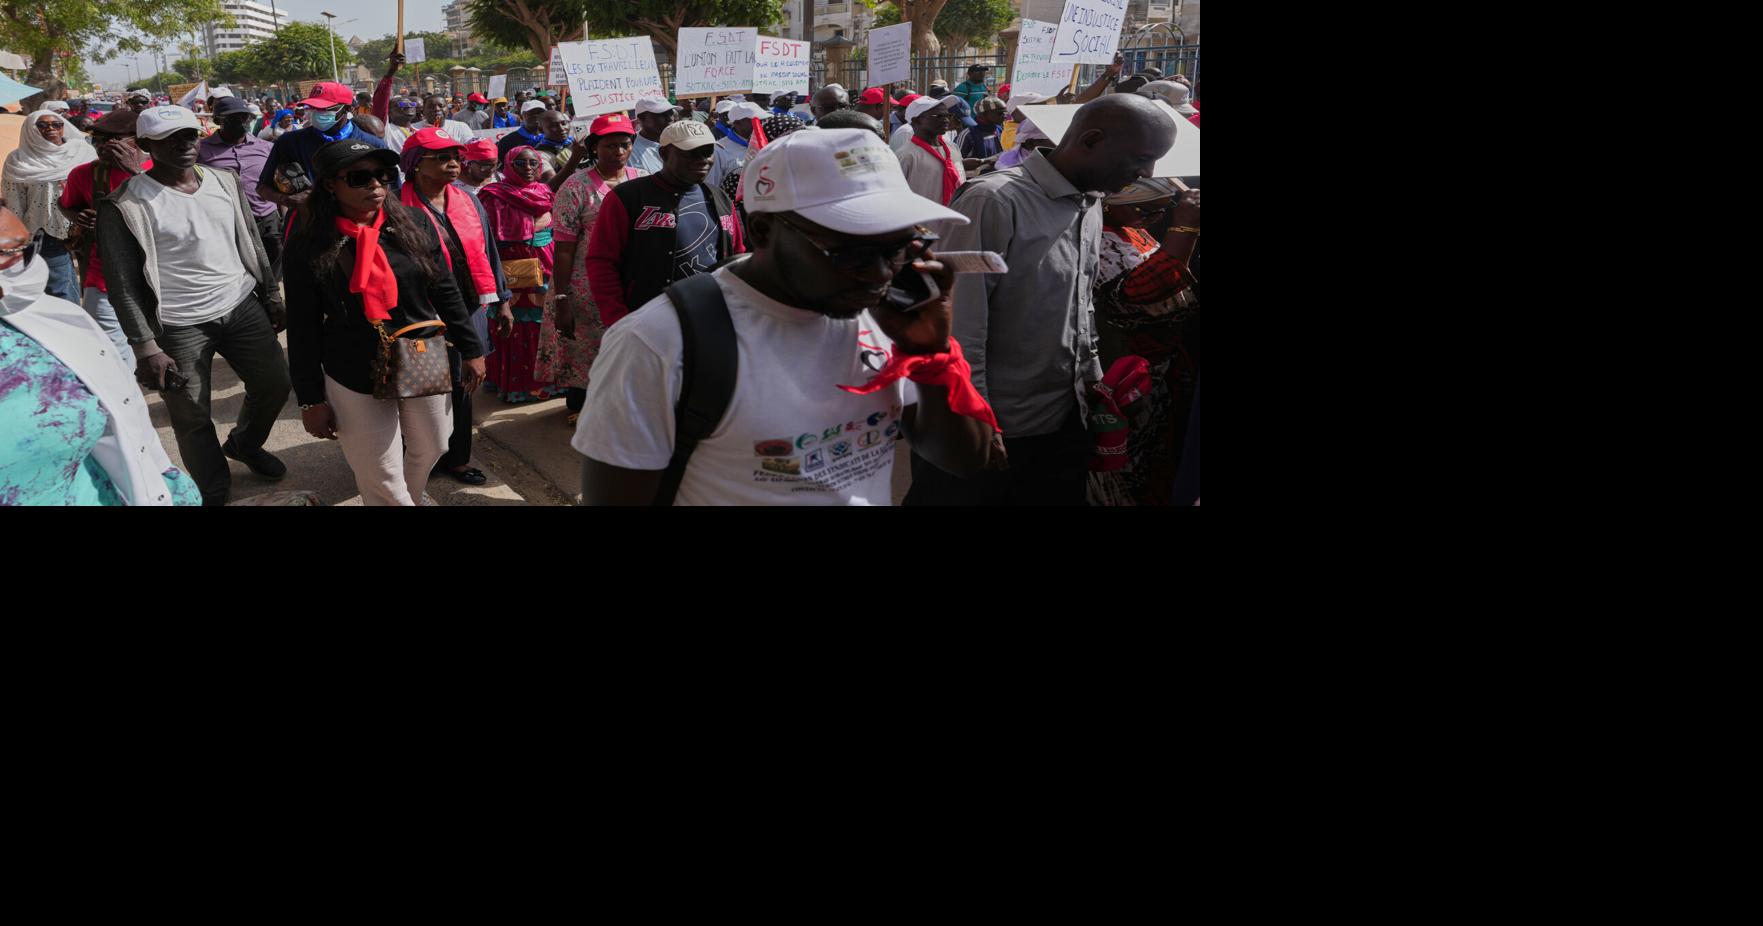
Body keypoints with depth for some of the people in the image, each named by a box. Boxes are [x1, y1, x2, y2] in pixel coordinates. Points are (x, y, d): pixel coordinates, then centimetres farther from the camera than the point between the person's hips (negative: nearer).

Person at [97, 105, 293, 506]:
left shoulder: (225, 183, 4)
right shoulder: (125, 205, -13)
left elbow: (252, 245, 15)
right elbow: (123, 285, -12)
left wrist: (272, 295, 16)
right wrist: (146, 348, -15)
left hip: (243, 307, 5)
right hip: (180, 326, -5)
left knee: (274, 383, 15)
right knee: (193, 419, 3)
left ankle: (245, 443, 45)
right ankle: (214, 493, 23)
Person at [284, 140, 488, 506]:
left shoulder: (414, 223, -4)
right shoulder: (308, 246, -11)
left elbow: (445, 291, 5)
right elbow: (303, 330, -6)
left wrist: (470, 349, 7)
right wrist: (311, 399, -6)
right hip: (354, 378, -3)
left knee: (430, 449, 20)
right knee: (380, 479, 3)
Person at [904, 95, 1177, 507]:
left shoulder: (1092, 208, 8)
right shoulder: (994, 201, -18)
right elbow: (958, 330, -19)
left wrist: (1093, 384, 12)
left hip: (1066, 427, 7)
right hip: (993, 432, -7)